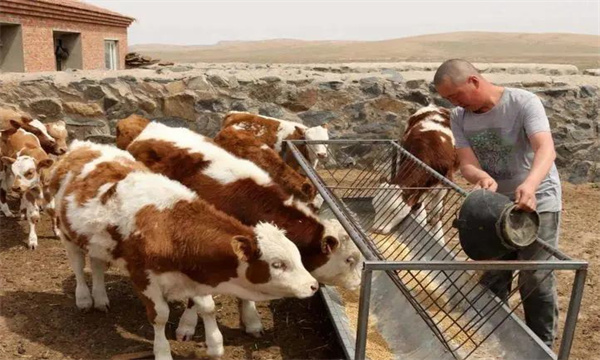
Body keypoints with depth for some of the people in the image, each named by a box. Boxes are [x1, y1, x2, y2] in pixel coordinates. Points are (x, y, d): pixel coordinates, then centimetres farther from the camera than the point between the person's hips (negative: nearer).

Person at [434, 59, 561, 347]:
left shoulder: (524, 102, -20)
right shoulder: (459, 117, -6)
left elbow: (546, 149, -34)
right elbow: (467, 164, -15)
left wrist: (530, 185, -54)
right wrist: (482, 178, -39)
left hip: (538, 202, -5)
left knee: (536, 281, 1)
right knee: (491, 279, 13)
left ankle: (542, 346, 22)